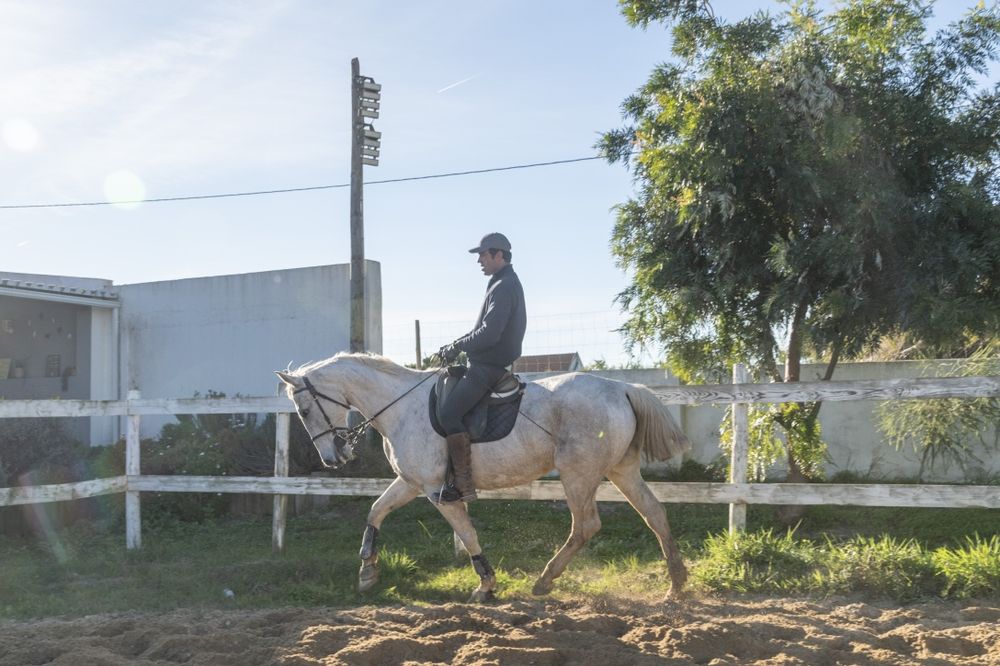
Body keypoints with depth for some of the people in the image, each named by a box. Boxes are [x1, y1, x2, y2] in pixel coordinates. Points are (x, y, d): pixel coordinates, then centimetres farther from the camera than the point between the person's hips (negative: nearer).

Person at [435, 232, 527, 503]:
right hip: (490, 363, 11)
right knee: (446, 397, 19)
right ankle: (456, 472, 20)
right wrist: (458, 346, 10)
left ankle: (463, 484, -19)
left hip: (489, 367, -11)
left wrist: (457, 346, -15)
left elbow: (489, 334, -26)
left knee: (449, 413, -20)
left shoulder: (503, 288, -16)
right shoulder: (507, 284, 18)